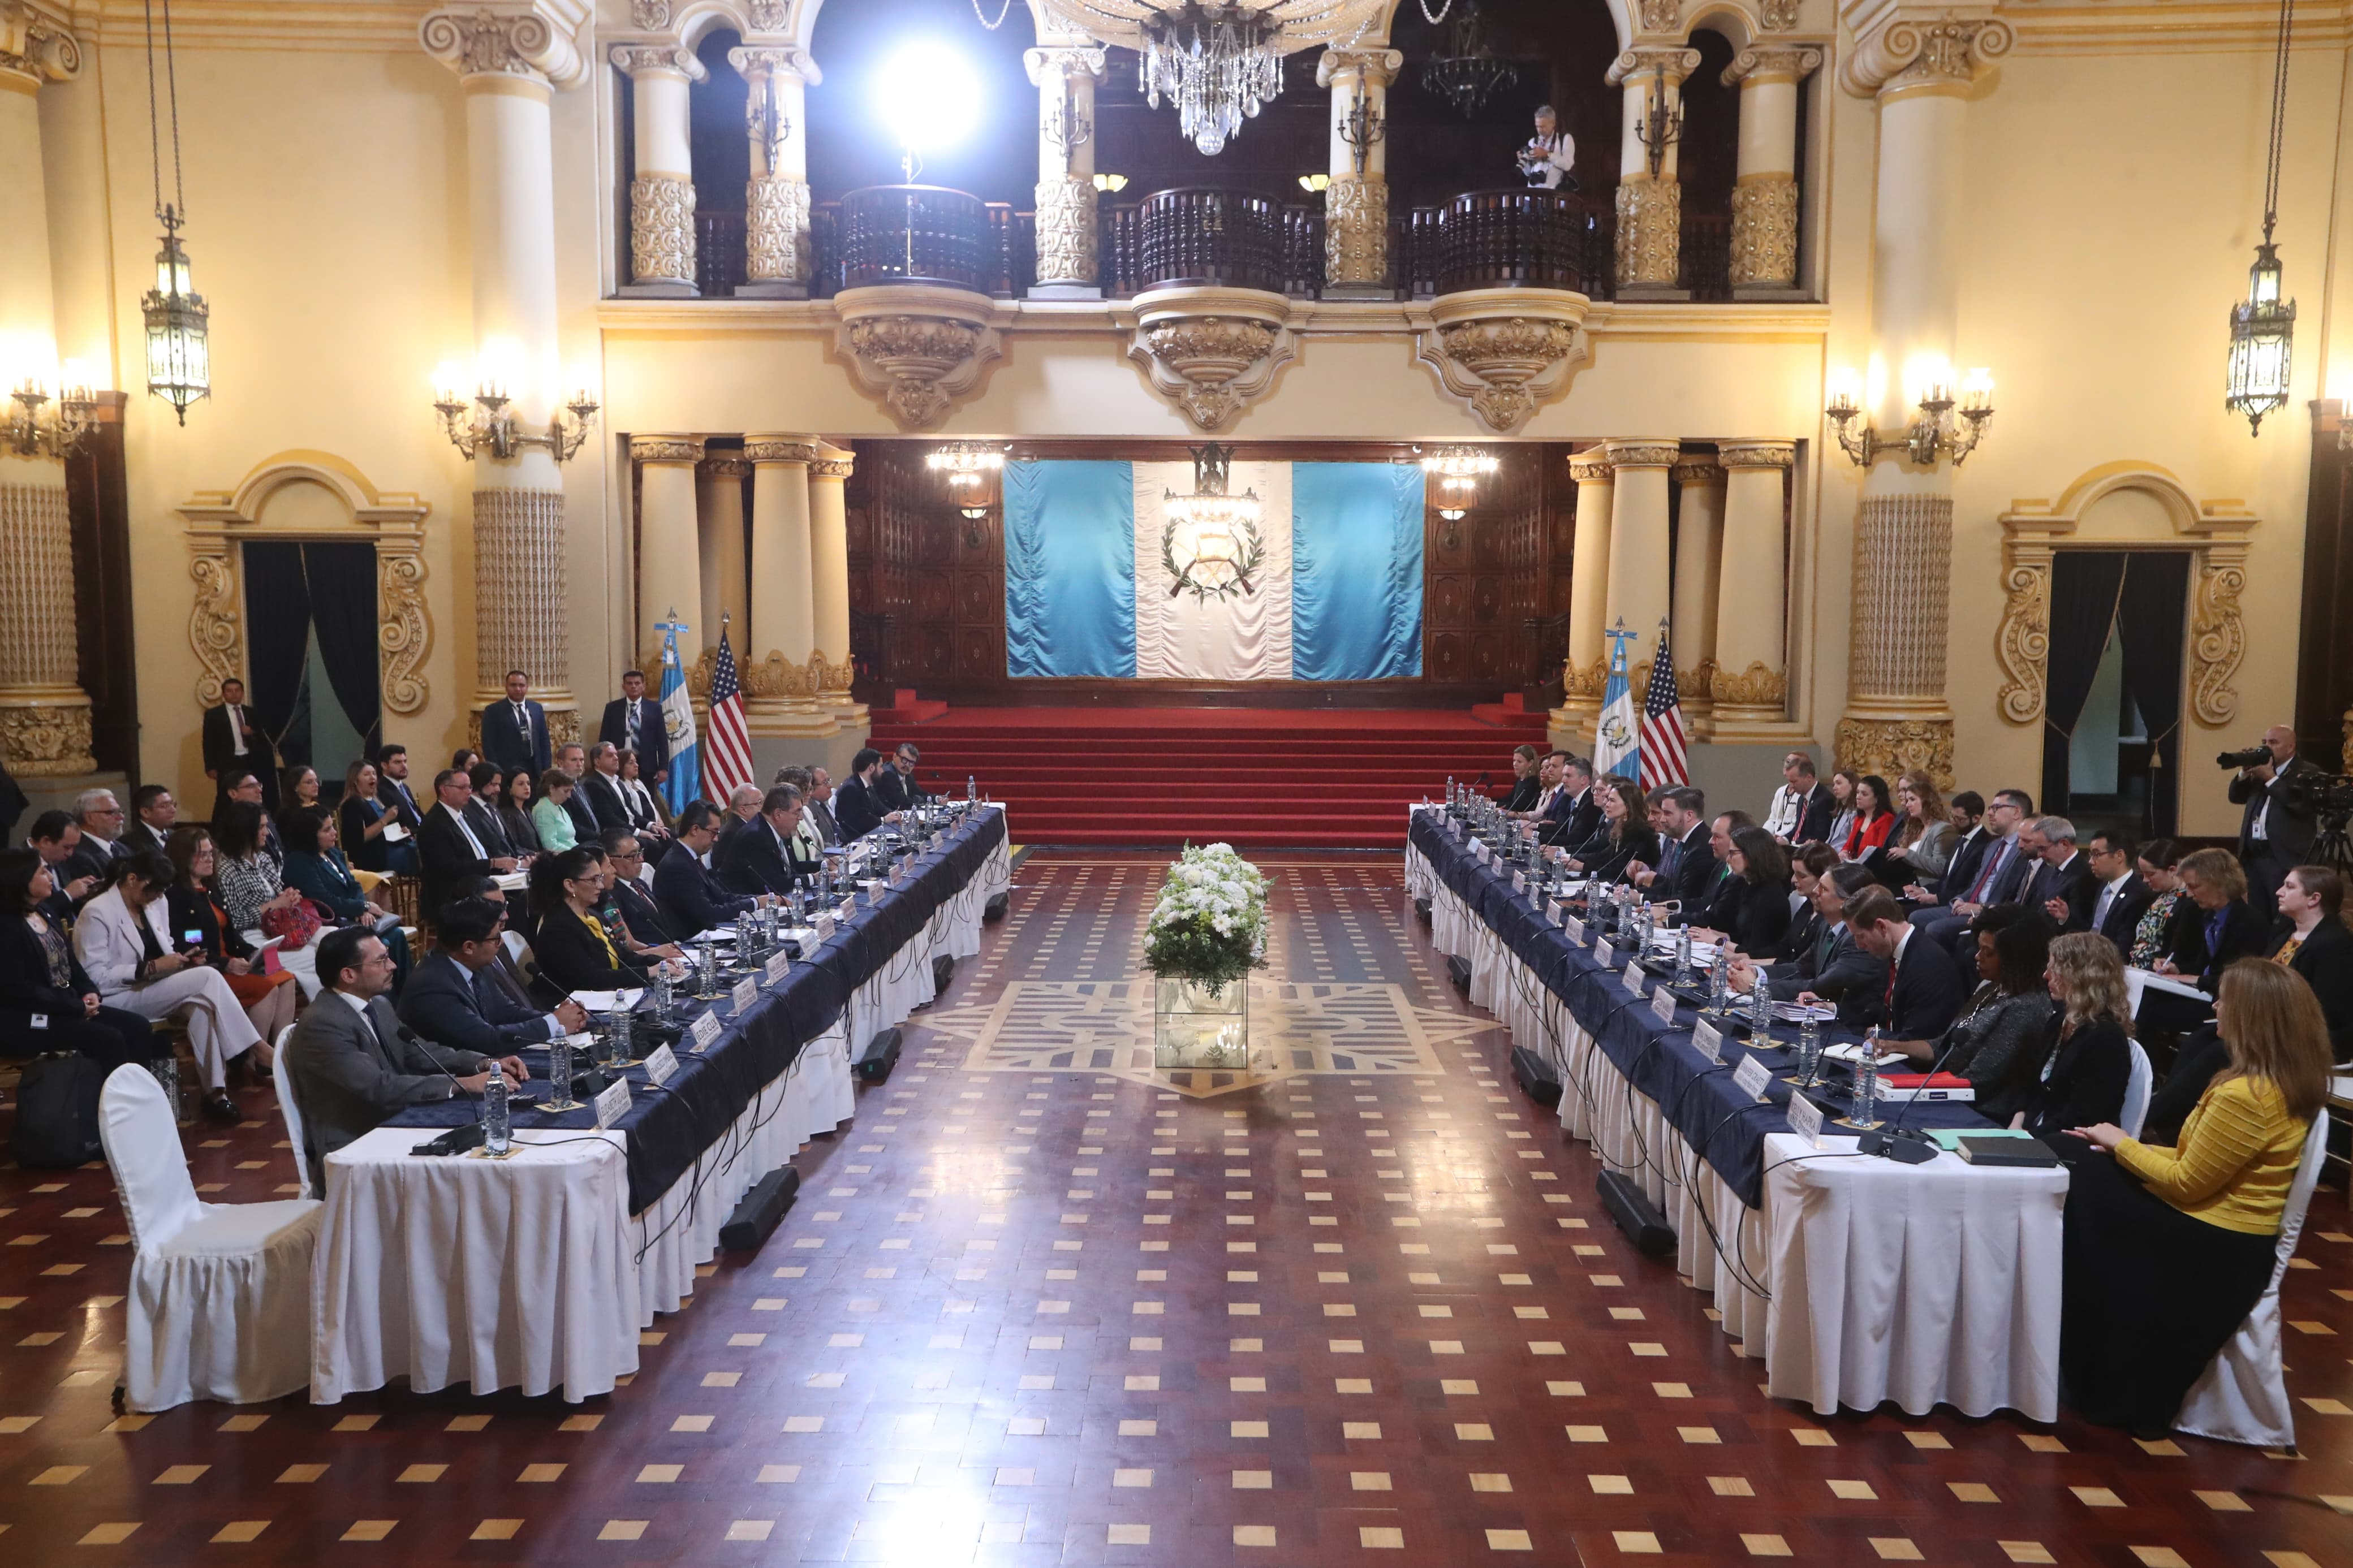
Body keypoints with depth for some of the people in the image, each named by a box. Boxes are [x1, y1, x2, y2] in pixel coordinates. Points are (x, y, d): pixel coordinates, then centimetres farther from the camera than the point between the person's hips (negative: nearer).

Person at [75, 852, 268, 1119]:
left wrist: (183, 959, -3)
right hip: (117, 999, -7)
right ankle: (260, 1051, -19)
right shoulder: (97, 913, -13)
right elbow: (95, 978, -19)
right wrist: (152, 968, -24)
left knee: (201, 1006, -27)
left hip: (154, 990, 7)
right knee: (207, 978, -25)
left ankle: (216, 1092, -26)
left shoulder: (153, 905, 9)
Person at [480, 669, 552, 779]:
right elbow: (488, 745, -3)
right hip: (507, 771, -3)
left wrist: (546, 769, 6)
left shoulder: (537, 708, 11)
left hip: (535, 770, 4)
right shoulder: (493, 711, 0)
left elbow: (544, 740, 13)